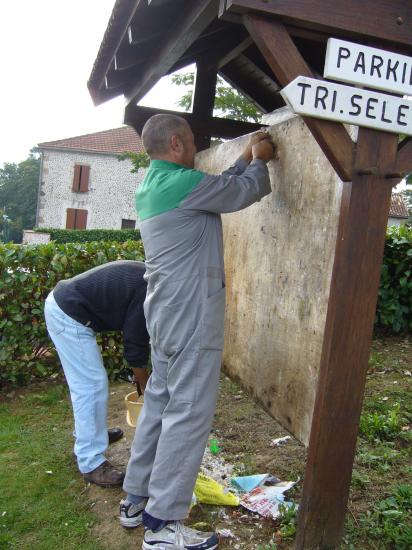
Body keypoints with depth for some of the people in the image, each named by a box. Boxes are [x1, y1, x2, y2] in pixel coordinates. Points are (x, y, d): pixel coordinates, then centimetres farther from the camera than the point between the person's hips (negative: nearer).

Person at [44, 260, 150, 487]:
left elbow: (136, 334, 19)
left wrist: (140, 371, 23)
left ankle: (88, 431, 40)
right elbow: (135, 346, -13)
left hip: (61, 302, 10)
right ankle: (91, 463, 2)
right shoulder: (149, 294, -19)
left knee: (86, 380, 22)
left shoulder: (148, 279, 9)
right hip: (68, 315, -10)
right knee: (91, 384, -6)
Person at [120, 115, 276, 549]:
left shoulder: (149, 187, 13)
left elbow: (220, 188, 21)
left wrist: (246, 159, 25)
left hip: (164, 316, 10)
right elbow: (243, 192, -5)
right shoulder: (181, 183, -16)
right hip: (191, 319, -10)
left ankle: (136, 500, 29)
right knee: (188, 415, -1)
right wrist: (260, 160, 13)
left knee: (159, 403, 17)